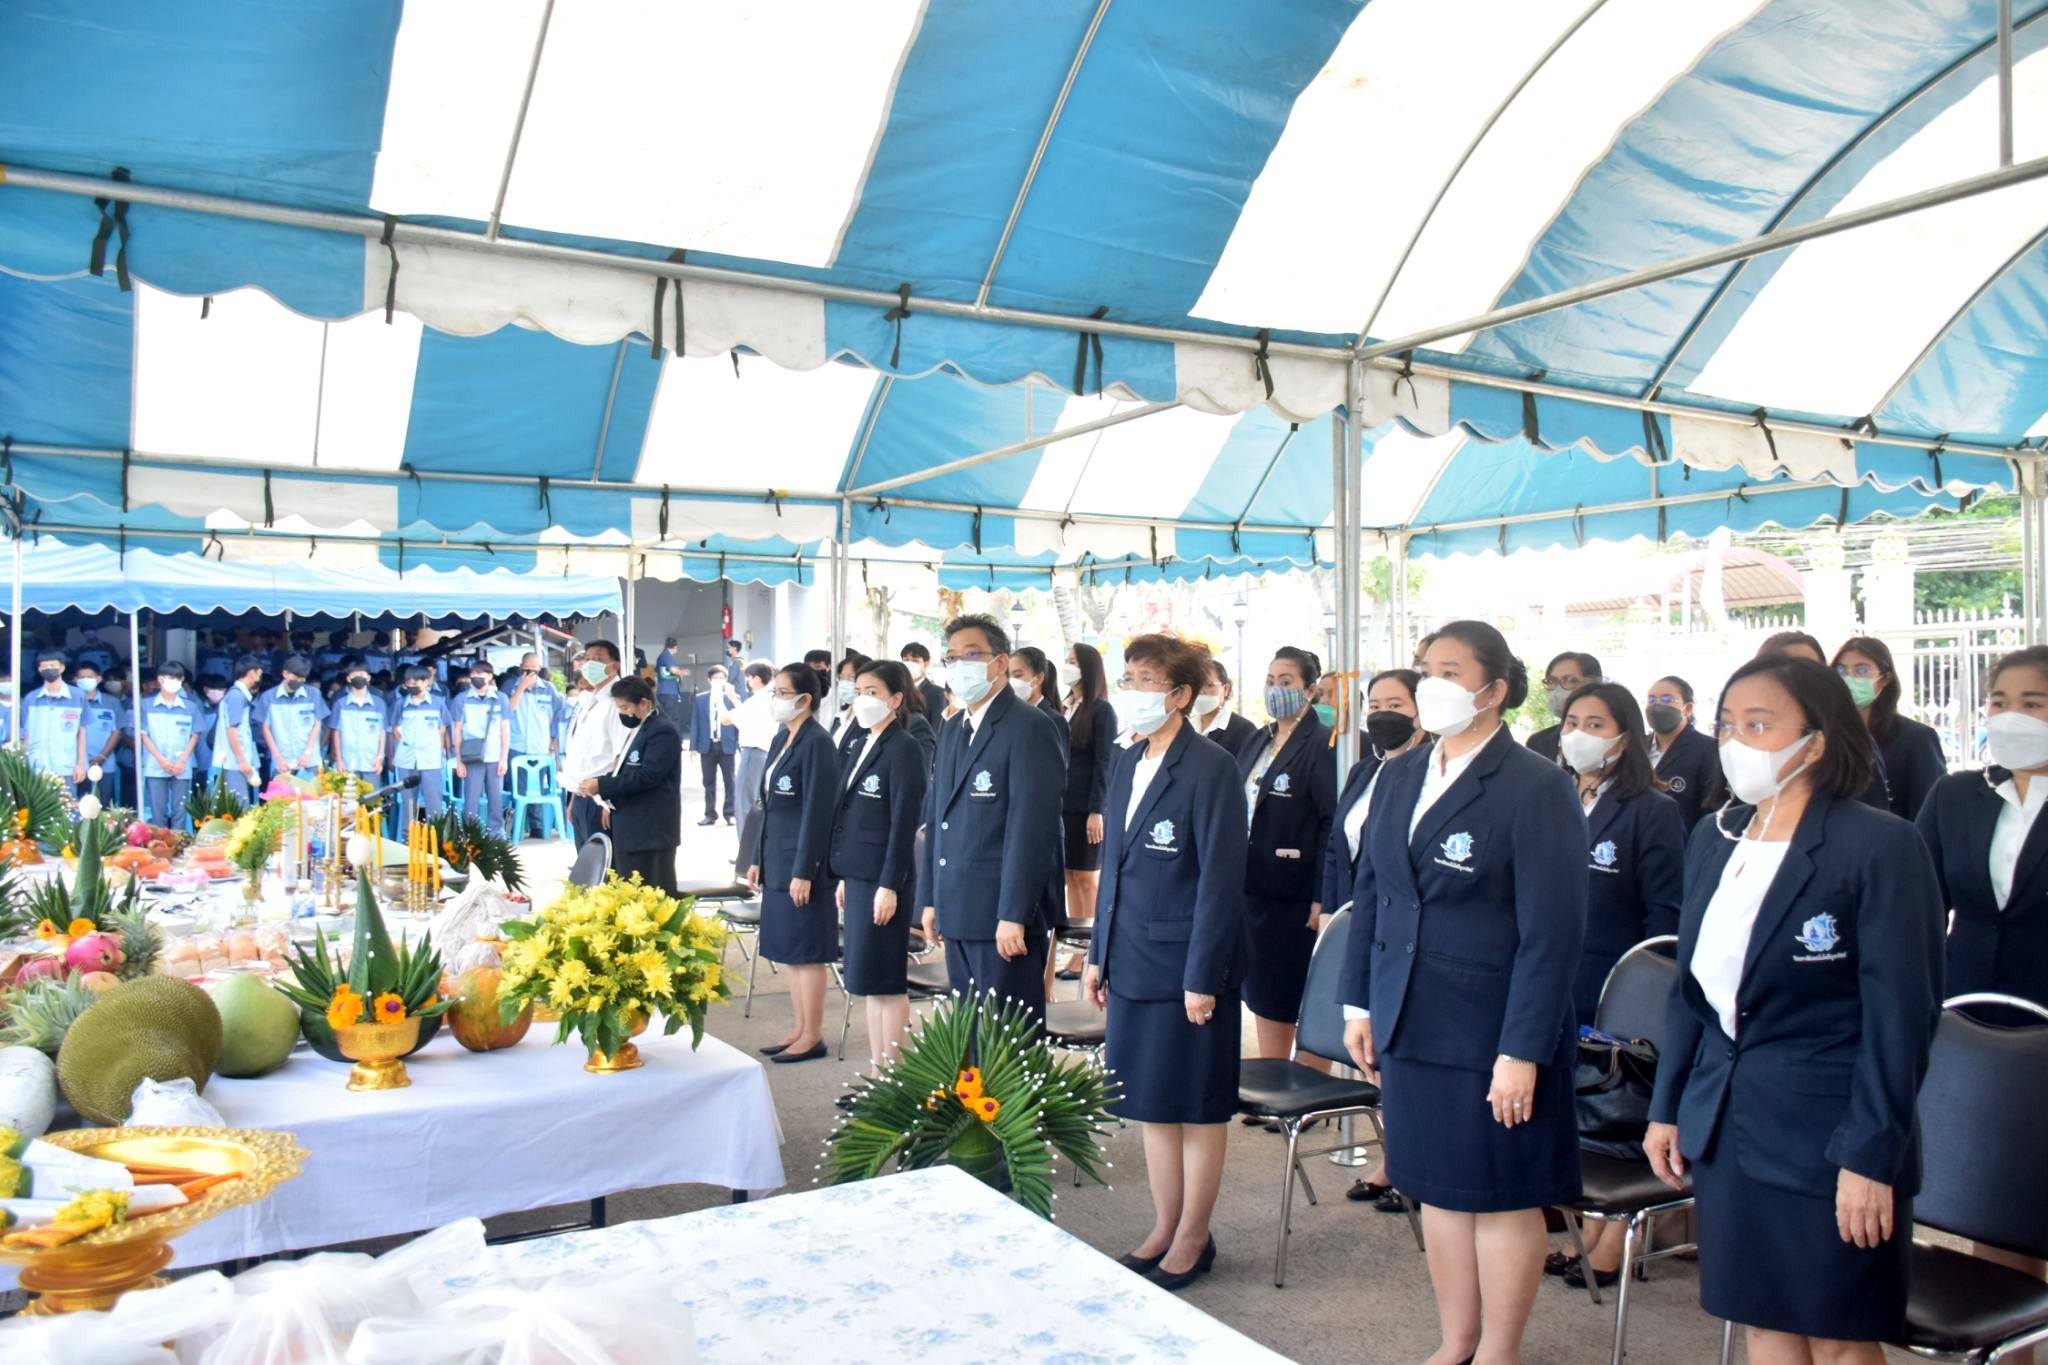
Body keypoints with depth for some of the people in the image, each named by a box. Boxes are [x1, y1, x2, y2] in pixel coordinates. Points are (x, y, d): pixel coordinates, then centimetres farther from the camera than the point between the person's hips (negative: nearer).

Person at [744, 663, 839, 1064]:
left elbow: (816, 810, -18)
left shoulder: (817, 743, -14)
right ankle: (799, 1030, 23)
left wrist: (804, 871, -19)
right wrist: (757, 858, 16)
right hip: (777, 862, 9)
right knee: (789, 950, 14)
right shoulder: (782, 739, 13)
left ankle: (812, 1036, 9)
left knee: (806, 951, -1)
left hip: (803, 863, -9)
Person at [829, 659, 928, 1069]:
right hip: (858, 876, 8)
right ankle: (877, 1073, 20)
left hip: (883, 879, -8)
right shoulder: (863, 745, 14)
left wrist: (890, 885, -18)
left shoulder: (904, 749, -11)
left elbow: (904, 823, -15)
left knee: (885, 981, -2)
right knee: (868, 982, 12)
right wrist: (845, 877, 16)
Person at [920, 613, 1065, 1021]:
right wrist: (931, 897, 14)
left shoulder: (1029, 727, -11)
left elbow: (1032, 824, -18)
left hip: (1005, 914, -8)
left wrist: (1014, 915, -21)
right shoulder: (952, 729, 16)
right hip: (957, 913, 8)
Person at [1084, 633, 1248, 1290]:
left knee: (1196, 1108, 7)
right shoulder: (1126, 765, 10)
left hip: (1188, 964, -7)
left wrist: (1202, 977, -17)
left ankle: (1192, 1241, 22)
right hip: (1133, 961, 7)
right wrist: (1099, 953, 13)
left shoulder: (1211, 768, -14)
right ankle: (1164, 1229, 30)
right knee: (1150, 1104, 15)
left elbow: (1221, 878, -15)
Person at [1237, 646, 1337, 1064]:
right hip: (1252, 888, 8)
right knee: (1263, 997, 13)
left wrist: (1322, 899, -19)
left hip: (1294, 896, -7)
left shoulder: (1323, 744, -12)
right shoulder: (1258, 740, 12)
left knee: (1298, 999, 2)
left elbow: (1334, 825, -16)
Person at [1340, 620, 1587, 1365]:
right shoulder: (1400, 775, 6)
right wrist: (1359, 1003, 7)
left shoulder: (1537, 787, -12)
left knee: (1500, 1196, 9)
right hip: (1410, 1023, 6)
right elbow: (1370, 892, 11)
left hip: (1491, 1032, -5)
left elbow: (1552, 931, -14)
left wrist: (1523, 1051, -17)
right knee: (1438, 1187, 16)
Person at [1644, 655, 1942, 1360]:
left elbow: (1901, 1014, -13)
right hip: (1725, 1126, 6)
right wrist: (1666, 1108, 11)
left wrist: (1871, 1156, -14)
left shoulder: (1881, 845, -12)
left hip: (1827, 1136, -5)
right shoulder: (1712, 839, 7)